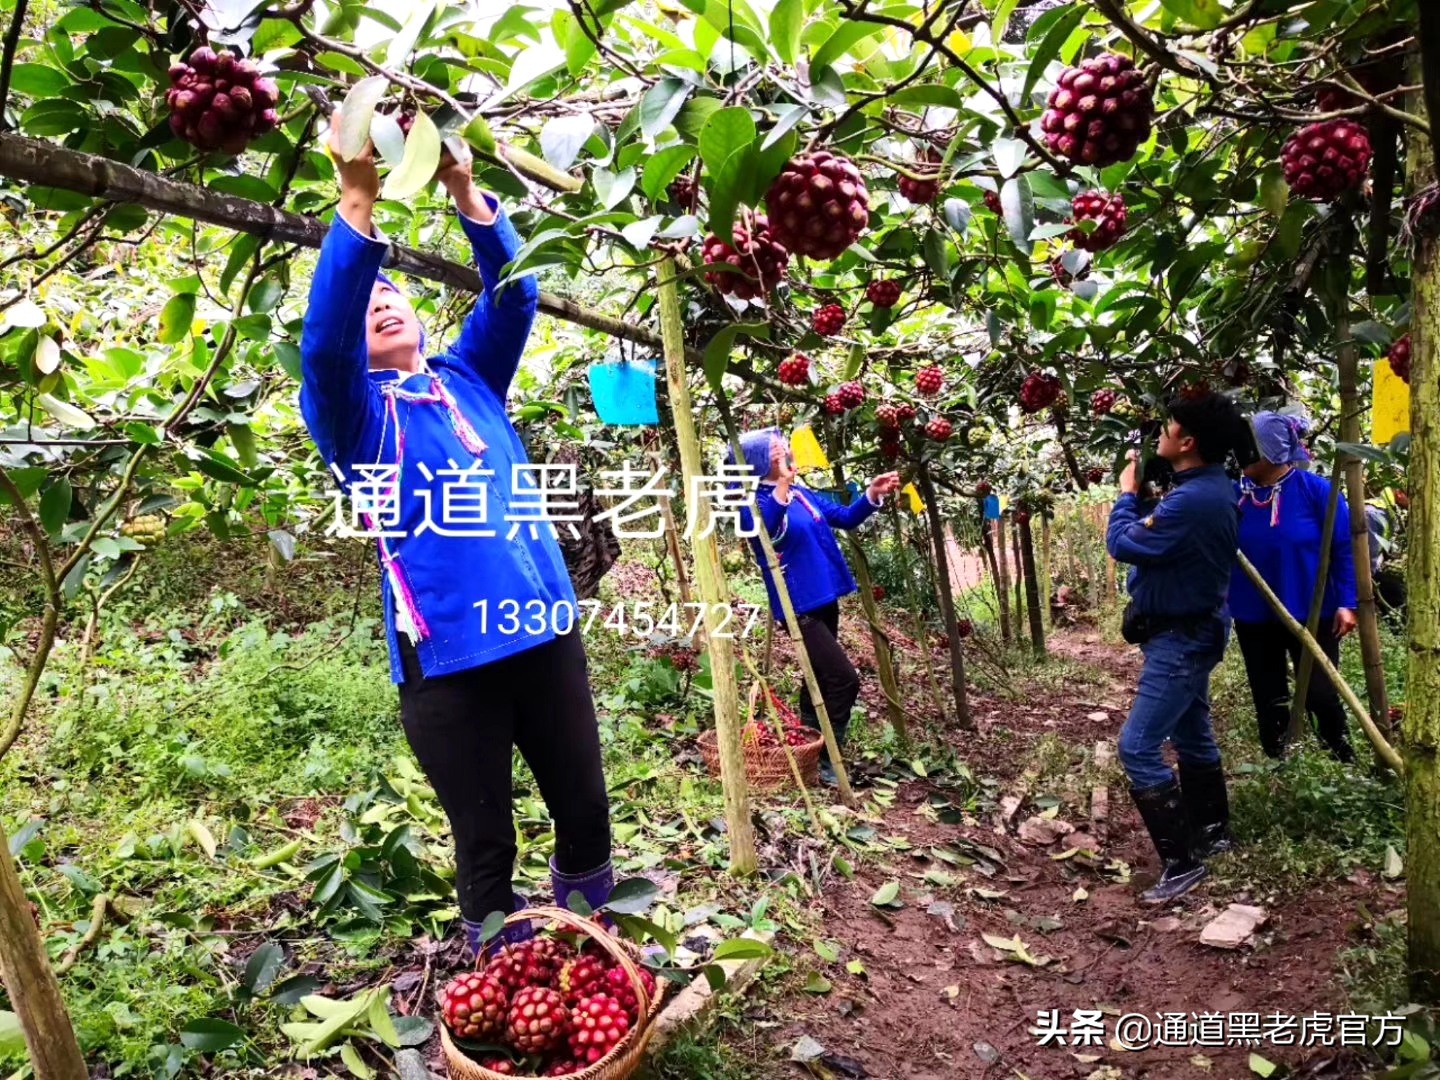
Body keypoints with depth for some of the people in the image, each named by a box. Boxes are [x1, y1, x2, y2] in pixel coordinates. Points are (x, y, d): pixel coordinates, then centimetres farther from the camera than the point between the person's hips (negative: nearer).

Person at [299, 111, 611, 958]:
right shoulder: (351, 410, 3)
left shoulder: (469, 377, 13)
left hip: (544, 626, 4)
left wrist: (466, 194, -12)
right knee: (486, 844, 9)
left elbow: (513, 294, 2)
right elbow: (322, 337, -17)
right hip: (447, 654, -3)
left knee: (587, 809, 15)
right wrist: (358, 204, -25)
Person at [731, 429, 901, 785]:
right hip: (798, 606, -9)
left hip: (823, 599, 9)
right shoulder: (752, 501, -15)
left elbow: (845, 517, 17)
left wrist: (873, 495, 2)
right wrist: (782, 482, -46)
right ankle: (824, 761, -1)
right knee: (844, 679, -12)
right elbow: (769, 531, -37)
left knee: (821, 675, 18)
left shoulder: (802, 494, 9)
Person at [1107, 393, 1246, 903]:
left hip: (1181, 638, -11)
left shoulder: (1193, 500, -29)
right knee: (1192, 736, 23)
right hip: (1191, 630, 11)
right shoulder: (1209, 486, 4)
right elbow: (1156, 535, 11)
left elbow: (1123, 544, -22)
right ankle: (1213, 831, 39)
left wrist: (1127, 492, -7)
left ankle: (1181, 861, -2)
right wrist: (1143, 493, -2)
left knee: (1137, 747, -10)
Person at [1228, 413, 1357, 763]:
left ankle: (1340, 750, 31)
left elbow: (1345, 547, -8)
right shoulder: (1236, 493, -5)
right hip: (1253, 616, 3)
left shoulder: (1315, 489, -13)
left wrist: (1347, 602, -11)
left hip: (1310, 613, -3)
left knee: (1319, 692, 3)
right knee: (1268, 696, 14)